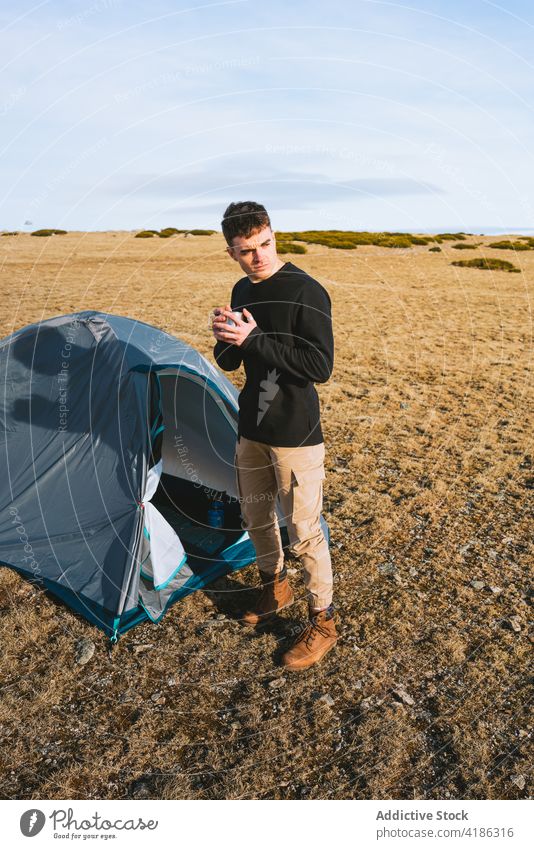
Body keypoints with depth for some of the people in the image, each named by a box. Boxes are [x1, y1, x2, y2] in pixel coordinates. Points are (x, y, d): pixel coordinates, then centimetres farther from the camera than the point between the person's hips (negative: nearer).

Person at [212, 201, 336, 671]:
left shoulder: (307, 292, -17)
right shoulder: (243, 291, 6)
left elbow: (320, 367, -23)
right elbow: (229, 363, 11)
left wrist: (255, 339, -25)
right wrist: (226, 337, -13)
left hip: (295, 433, -7)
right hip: (252, 428, 8)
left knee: (304, 530, 2)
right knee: (256, 517, 21)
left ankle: (323, 622, 22)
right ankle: (275, 588, 45)